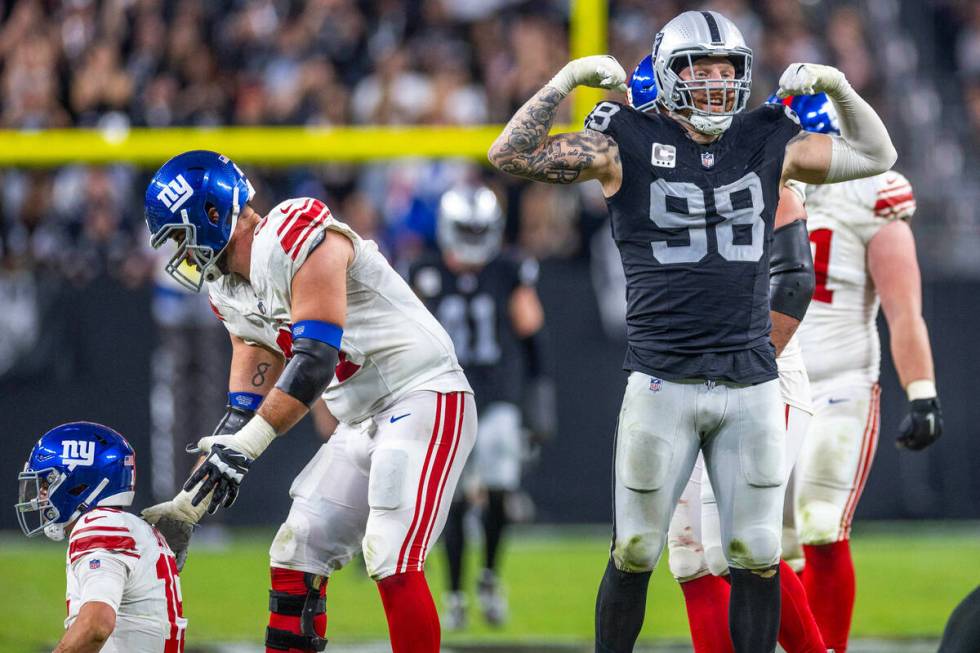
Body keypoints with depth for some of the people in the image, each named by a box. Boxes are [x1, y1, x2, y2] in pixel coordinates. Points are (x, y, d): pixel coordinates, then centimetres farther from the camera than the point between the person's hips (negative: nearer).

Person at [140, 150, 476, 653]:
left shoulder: (295, 239, -19)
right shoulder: (227, 289, 10)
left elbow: (316, 361, -26)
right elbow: (248, 405, 12)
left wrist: (245, 442, -30)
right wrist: (189, 505, 5)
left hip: (424, 401, -10)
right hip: (361, 423, 10)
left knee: (393, 564, -19)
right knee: (296, 559, 7)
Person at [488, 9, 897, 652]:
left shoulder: (768, 145, 8)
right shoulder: (628, 146, -2)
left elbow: (876, 156, 19)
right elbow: (511, 154, -7)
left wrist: (838, 88, 5)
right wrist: (568, 80, -12)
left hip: (751, 383, 3)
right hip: (663, 383, -3)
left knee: (758, 561, 5)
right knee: (635, 555, 4)